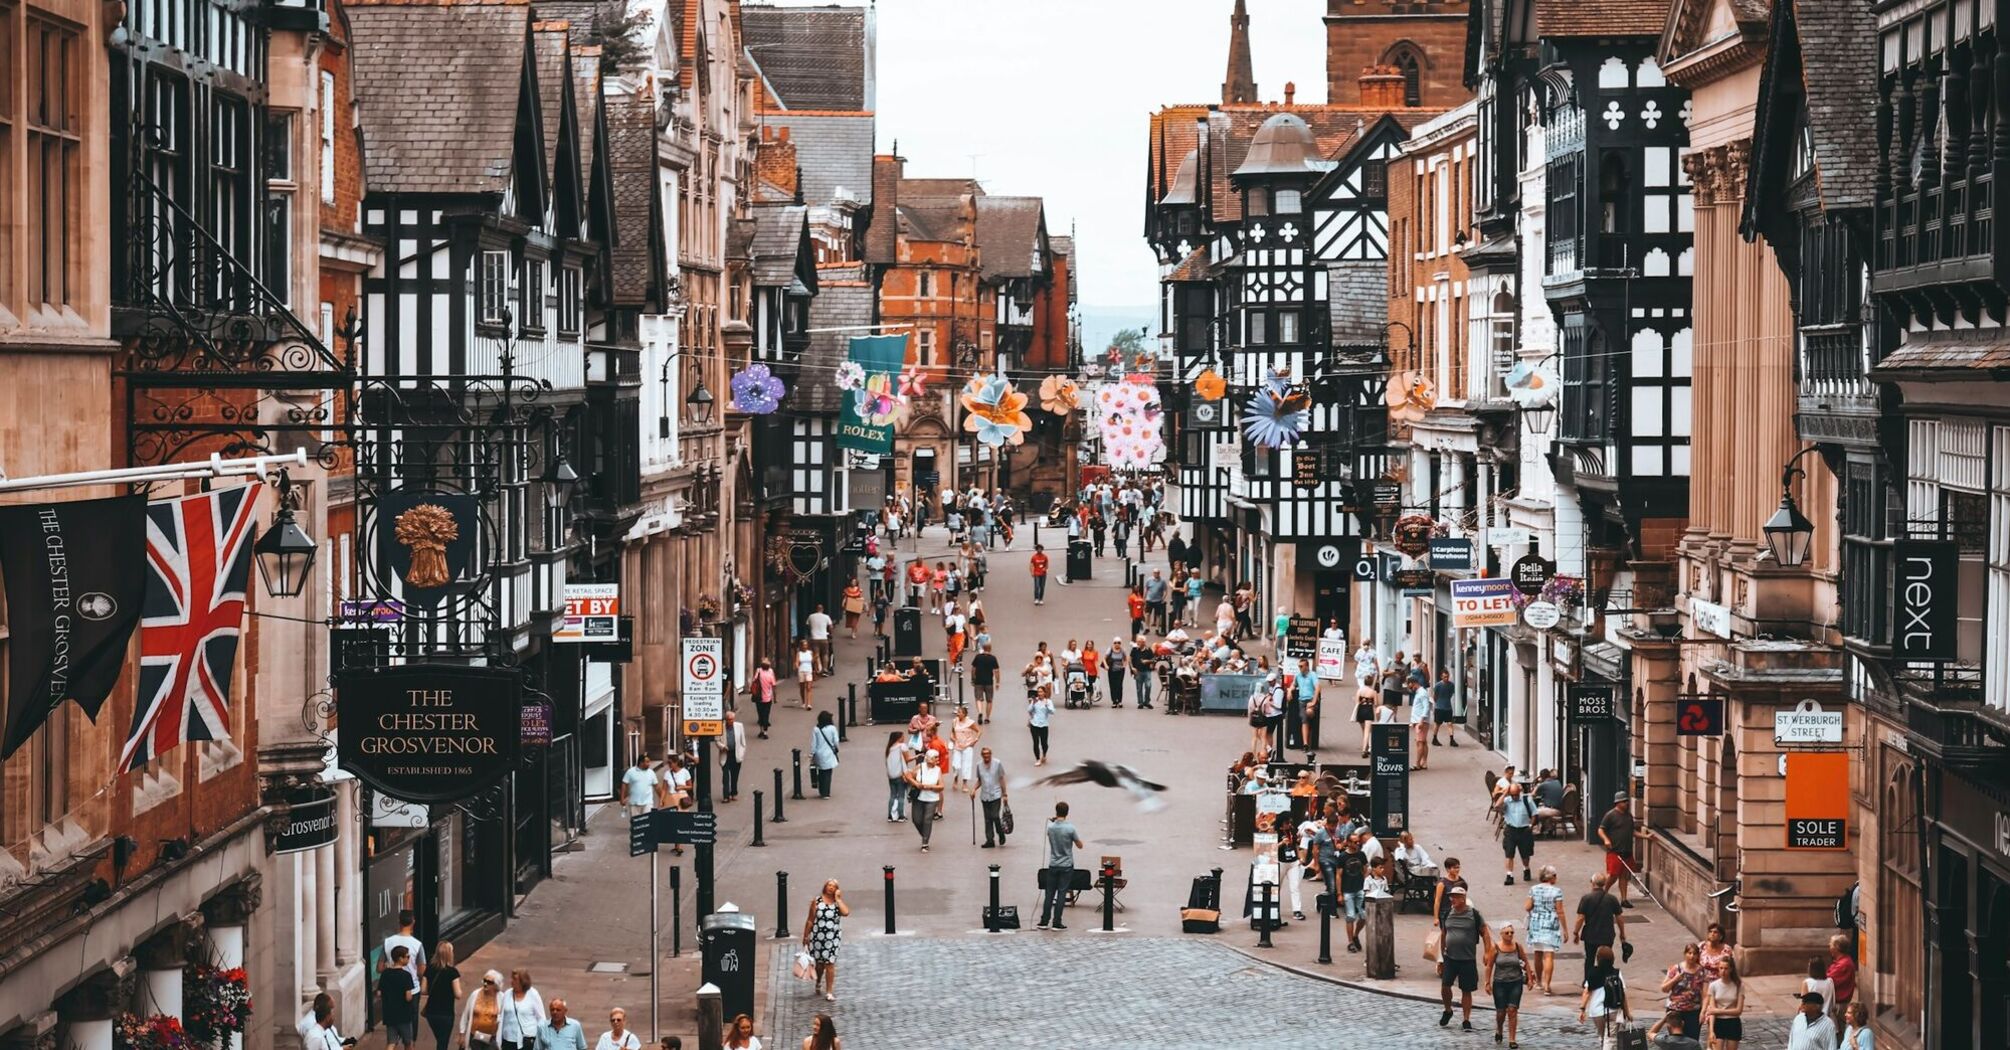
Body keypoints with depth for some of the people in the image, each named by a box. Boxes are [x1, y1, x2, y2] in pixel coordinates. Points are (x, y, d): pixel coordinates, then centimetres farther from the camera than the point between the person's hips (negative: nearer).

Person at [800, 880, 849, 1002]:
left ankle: (829, 992, 0)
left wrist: (837, 899, -12)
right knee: (819, 963, 14)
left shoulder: (838, 902, 1)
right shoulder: (817, 901, -1)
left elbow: (846, 913, -20)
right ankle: (818, 983, 42)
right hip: (817, 936, 0)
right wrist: (806, 936, 2)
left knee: (830, 964, -5)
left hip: (833, 938, 0)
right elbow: (810, 920, 2)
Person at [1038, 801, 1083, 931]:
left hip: (1053, 865, 3)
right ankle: (1056, 923, -1)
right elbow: (1080, 846, -4)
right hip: (1067, 866, -3)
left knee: (1049, 893, 10)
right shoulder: (1070, 828, -15)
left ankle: (1044, 921, 10)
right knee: (1062, 894, 0)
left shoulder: (1050, 827, -4)